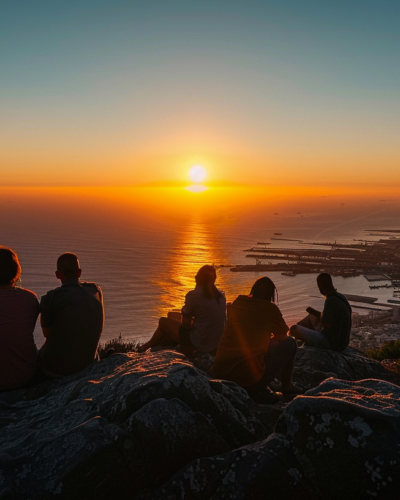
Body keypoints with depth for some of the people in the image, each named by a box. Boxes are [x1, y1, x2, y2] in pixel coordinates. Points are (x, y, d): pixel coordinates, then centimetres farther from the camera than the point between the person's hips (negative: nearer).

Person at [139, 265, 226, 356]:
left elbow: (186, 323, -7)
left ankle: (149, 344, 39)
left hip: (199, 344, -7)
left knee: (163, 321, 14)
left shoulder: (193, 295, -15)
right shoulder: (221, 295, 3)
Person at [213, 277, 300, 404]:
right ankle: (287, 386, 27)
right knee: (289, 343, 13)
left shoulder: (236, 303, 12)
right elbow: (282, 337, 13)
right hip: (250, 374, -5)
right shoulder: (269, 308, -2)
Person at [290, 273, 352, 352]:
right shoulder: (341, 297, 4)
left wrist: (321, 316, -5)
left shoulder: (330, 301, -25)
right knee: (312, 315, 27)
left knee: (294, 329, -14)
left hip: (330, 343, -10)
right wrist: (314, 311, 15)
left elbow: (326, 324, -25)